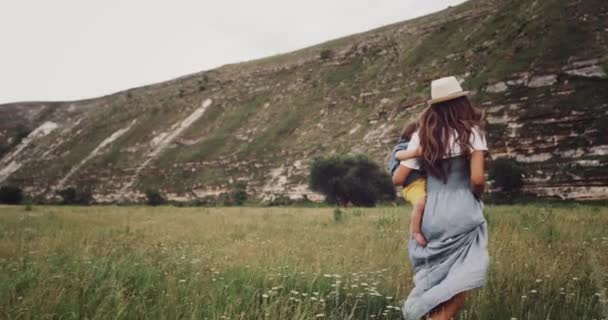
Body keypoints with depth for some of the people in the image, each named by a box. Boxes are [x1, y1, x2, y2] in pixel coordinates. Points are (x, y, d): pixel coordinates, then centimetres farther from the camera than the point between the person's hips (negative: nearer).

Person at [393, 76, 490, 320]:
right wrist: (477, 196, 7)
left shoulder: (421, 136, 5)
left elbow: (398, 179, 4)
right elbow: (477, 179, -14)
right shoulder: (471, 131, -4)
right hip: (463, 215, -4)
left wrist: (398, 162, 26)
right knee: (458, 287, 4)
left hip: (432, 217, 4)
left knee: (436, 281, 17)